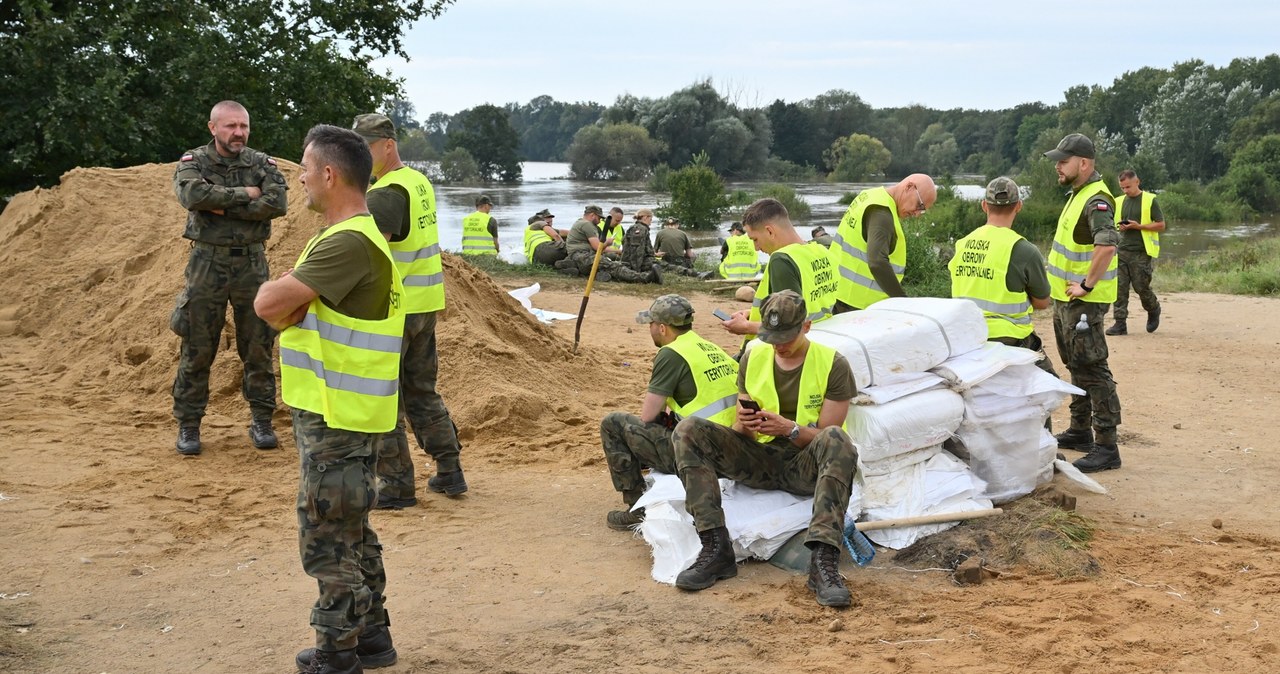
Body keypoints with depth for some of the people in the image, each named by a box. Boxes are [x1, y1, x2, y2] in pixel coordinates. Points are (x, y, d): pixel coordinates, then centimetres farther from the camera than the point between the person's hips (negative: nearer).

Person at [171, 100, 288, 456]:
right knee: (197, 348, 2)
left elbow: (278, 203, -14)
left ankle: (261, 420, 17)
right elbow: (192, 194, -21)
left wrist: (224, 208, -16)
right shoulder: (193, 162, 0)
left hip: (252, 263, 2)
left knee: (258, 346, 6)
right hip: (207, 263, -1)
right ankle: (188, 425, 12)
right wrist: (244, 195, -16)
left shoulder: (263, 164, 4)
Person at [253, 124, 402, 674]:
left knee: (328, 537, -1)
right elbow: (279, 312, 9)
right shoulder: (346, 236, 14)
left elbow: (268, 304, -26)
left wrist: (278, 290, -4)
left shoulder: (350, 243, -21)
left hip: (336, 420, -10)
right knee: (352, 531, 18)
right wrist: (290, 303, -13)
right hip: (339, 410, 10)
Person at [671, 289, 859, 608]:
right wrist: (744, 423, -16)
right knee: (688, 430, -19)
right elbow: (741, 433, 9)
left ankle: (824, 560, -45)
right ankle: (716, 549, -29)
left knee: (836, 439, -38)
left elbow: (826, 435, -7)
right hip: (758, 460, 3)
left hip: (805, 466, -3)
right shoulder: (753, 358, 7)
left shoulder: (833, 365, -4)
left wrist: (789, 429, -26)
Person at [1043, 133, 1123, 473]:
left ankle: (1106, 447, -7)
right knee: (1076, 367, 19)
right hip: (1065, 298, 11)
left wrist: (1088, 285, -27)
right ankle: (1080, 431, 31)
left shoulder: (1096, 200, -20)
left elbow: (1108, 244, -36)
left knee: (1092, 370, -9)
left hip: (1083, 302, -11)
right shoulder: (1078, 193, 13)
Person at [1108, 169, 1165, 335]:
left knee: (1141, 287, -1)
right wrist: (1120, 227, 0)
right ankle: (1120, 323, -2)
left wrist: (1139, 226, -14)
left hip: (1142, 253, -4)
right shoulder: (1119, 202, 14)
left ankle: (1154, 310, 29)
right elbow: (1113, 224, 24)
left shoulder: (1150, 200, -1)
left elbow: (1161, 225, -2)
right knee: (1119, 287, -4)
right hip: (1122, 251, 4)